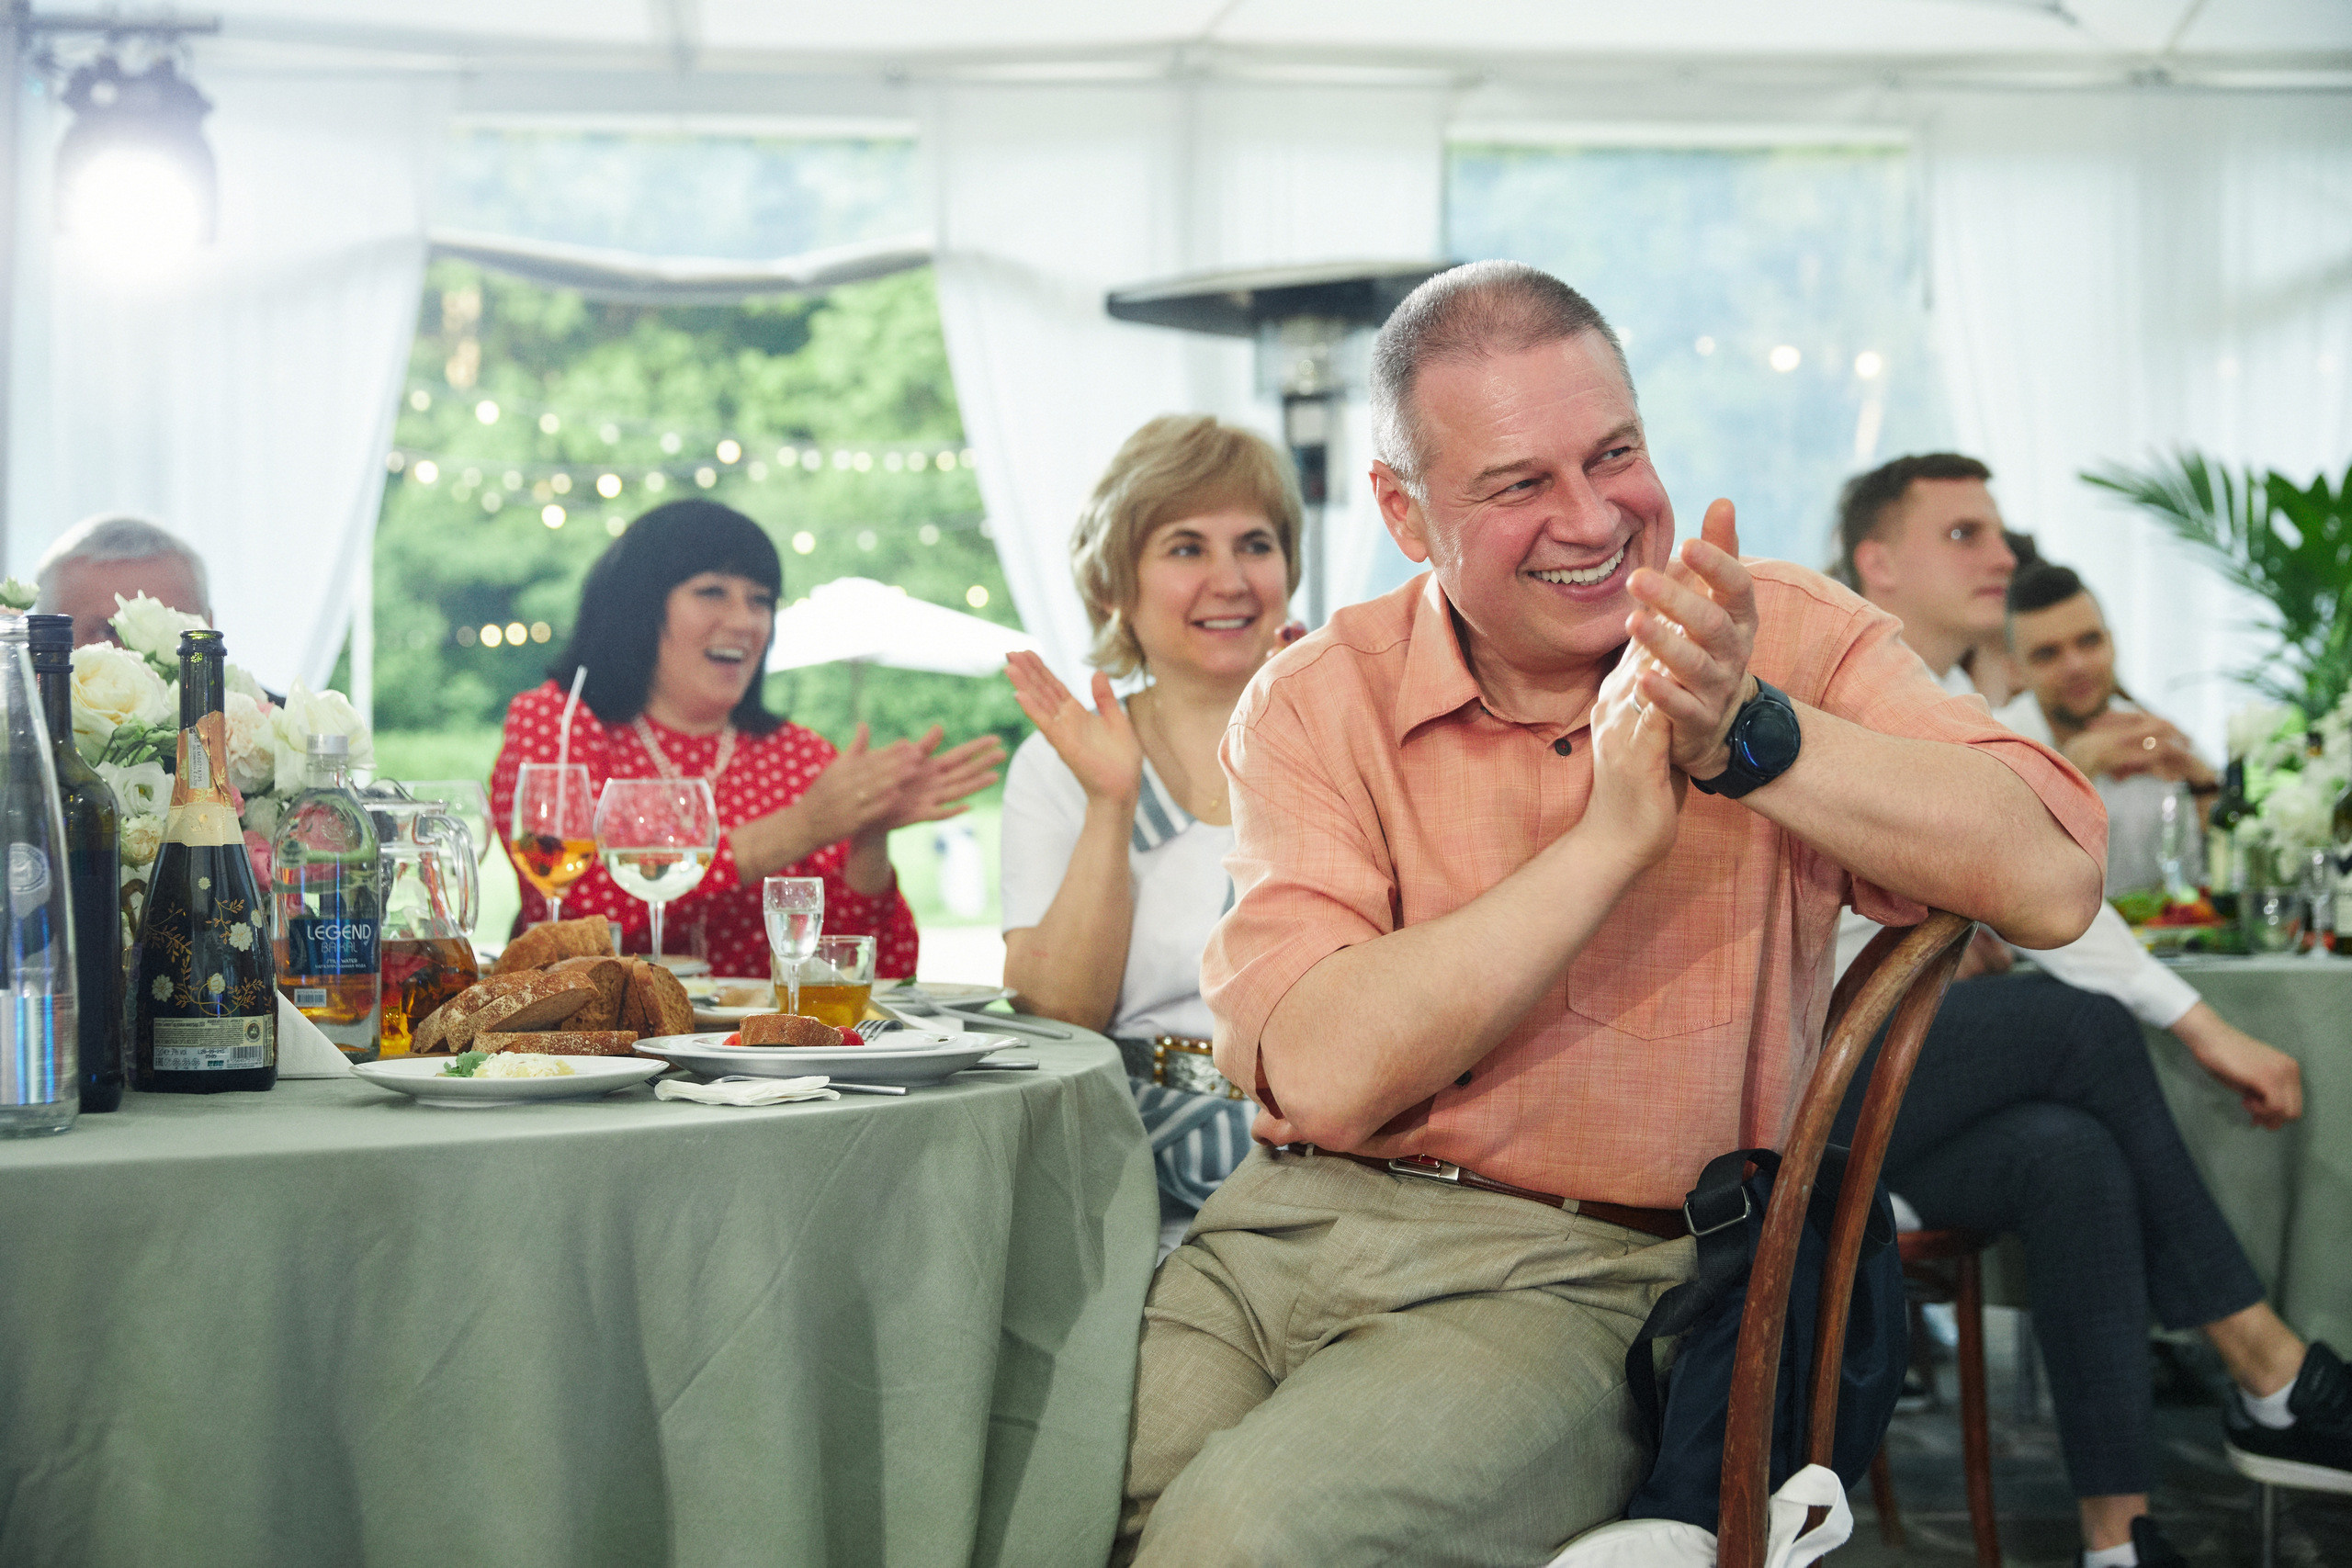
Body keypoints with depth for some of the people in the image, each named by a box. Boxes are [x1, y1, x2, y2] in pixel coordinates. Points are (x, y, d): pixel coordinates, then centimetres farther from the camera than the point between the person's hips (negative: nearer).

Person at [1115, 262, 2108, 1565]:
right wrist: (1617, 830, -15)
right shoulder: (1314, 703, 3)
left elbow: (2052, 881, -13)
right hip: (1289, 1223, 2)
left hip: (1574, 1275, -2)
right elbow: (1321, 1071, -13)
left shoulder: (1779, 636, 2)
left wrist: (1749, 735, -20)